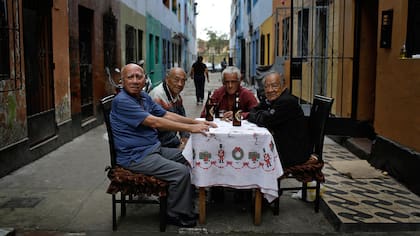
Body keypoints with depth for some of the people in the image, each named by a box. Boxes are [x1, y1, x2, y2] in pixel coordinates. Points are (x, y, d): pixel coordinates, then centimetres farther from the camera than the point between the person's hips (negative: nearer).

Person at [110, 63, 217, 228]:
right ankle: (175, 215, 1)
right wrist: (190, 128, -24)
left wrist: (197, 122, -1)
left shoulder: (144, 96, 11)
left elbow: (166, 115, 10)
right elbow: (154, 122, -25)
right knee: (181, 172, -19)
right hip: (136, 157, -10)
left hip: (154, 148, 10)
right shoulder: (122, 101, -19)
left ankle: (186, 207, 19)